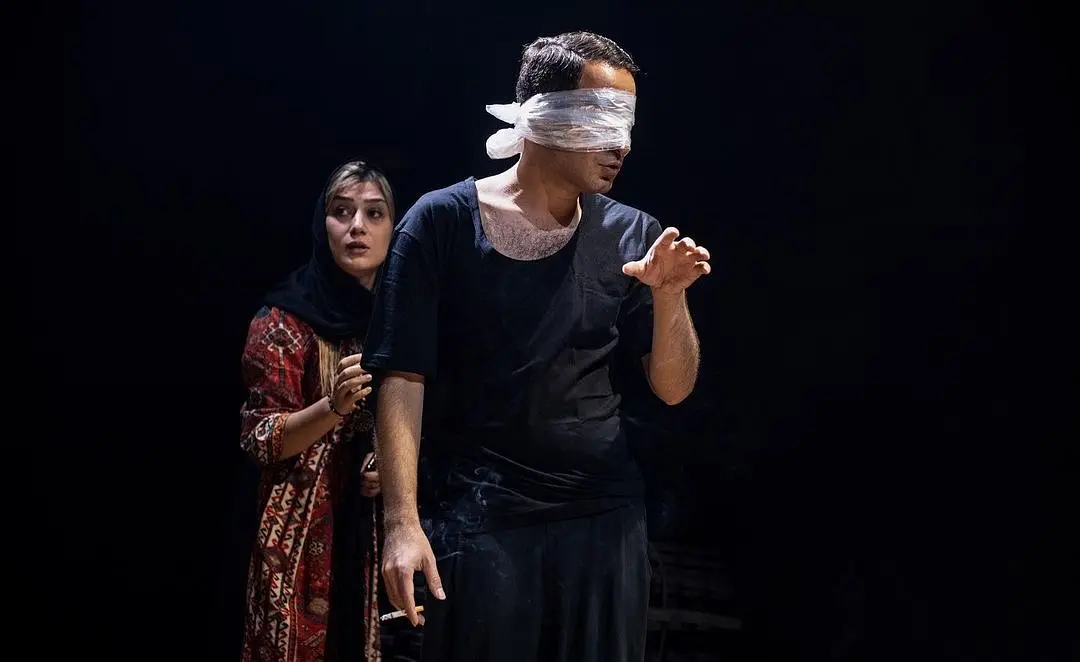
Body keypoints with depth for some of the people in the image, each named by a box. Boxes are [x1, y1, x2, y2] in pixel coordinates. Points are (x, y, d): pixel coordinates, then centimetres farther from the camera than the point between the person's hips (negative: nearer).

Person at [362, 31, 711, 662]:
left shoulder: (632, 236, 4)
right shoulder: (442, 221, -5)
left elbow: (674, 388, 6)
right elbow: (403, 379, -7)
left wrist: (669, 296, -12)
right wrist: (403, 521, -14)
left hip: (606, 515, 3)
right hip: (480, 518, -3)